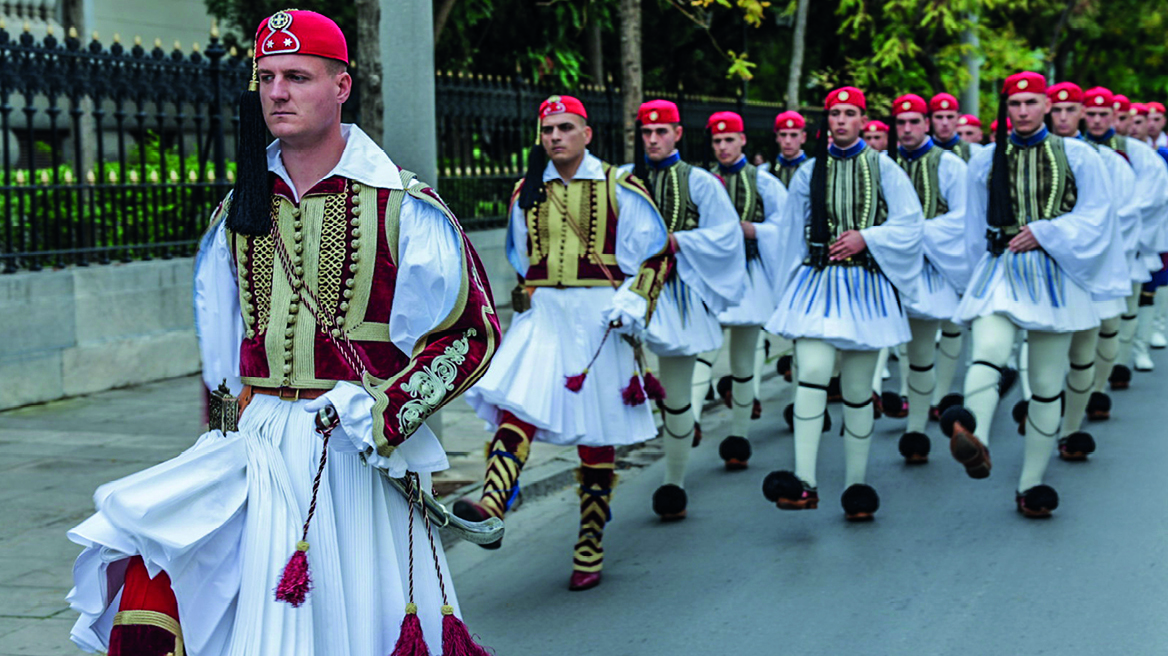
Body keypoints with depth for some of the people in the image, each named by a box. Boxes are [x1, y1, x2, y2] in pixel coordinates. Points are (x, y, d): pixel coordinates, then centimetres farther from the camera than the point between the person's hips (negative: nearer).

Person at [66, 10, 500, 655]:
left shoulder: (403, 207, -6)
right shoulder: (238, 213, 9)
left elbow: (473, 334, -4)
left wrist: (382, 408, -14)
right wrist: (225, 432, 20)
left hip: (358, 455, -3)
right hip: (257, 450, 4)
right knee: (144, 566, -16)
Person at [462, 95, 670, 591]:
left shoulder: (619, 188, 0)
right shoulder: (526, 193, 11)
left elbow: (656, 254, 2)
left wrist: (633, 300, -10)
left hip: (599, 318, -3)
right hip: (542, 315, 3)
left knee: (597, 434, 4)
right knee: (516, 403, -22)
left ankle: (590, 547, 13)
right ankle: (492, 505, -38)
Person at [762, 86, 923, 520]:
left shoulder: (883, 169, 5)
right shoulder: (809, 174, 9)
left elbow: (910, 223, 0)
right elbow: (794, 235, 15)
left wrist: (866, 237, -13)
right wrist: (793, 290, 15)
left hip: (866, 286, 0)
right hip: (818, 283, 0)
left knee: (858, 388, 5)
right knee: (812, 371, -20)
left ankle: (857, 485, 16)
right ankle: (804, 483, -25)